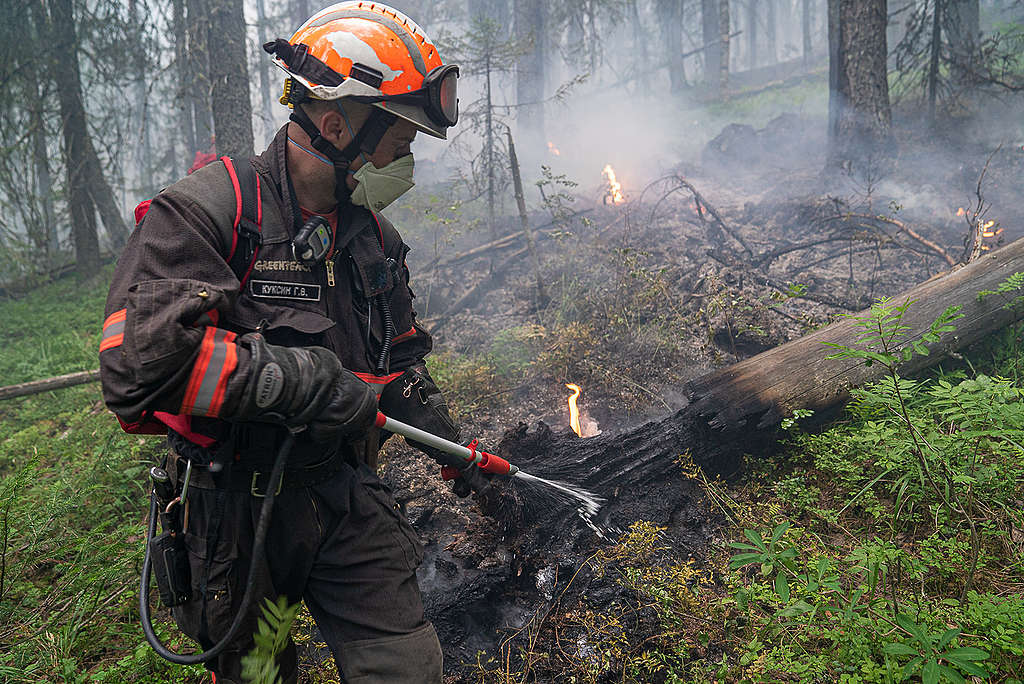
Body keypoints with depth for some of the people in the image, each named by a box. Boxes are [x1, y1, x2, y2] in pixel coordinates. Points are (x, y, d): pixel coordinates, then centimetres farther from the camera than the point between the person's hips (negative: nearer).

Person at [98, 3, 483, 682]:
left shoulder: (374, 234, 6)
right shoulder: (206, 211, -16)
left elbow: (401, 362, 18)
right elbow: (140, 362, -29)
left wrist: (454, 450, 22)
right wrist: (296, 377, -25)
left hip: (347, 496, 5)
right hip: (237, 507, -4)